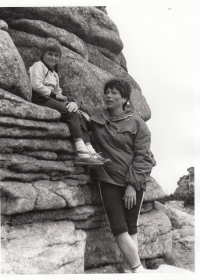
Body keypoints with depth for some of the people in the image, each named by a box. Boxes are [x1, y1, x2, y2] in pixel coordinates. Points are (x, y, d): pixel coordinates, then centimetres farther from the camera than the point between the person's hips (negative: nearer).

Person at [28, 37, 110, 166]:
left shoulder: (55, 74, 31)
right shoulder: (39, 65, 3)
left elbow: (58, 92, 23)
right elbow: (36, 85, -13)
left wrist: (72, 102, 3)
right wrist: (54, 94, -9)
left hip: (52, 99, 8)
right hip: (41, 99, -8)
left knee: (79, 117, -10)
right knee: (71, 113, -24)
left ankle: (90, 151, -21)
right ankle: (82, 153, -31)